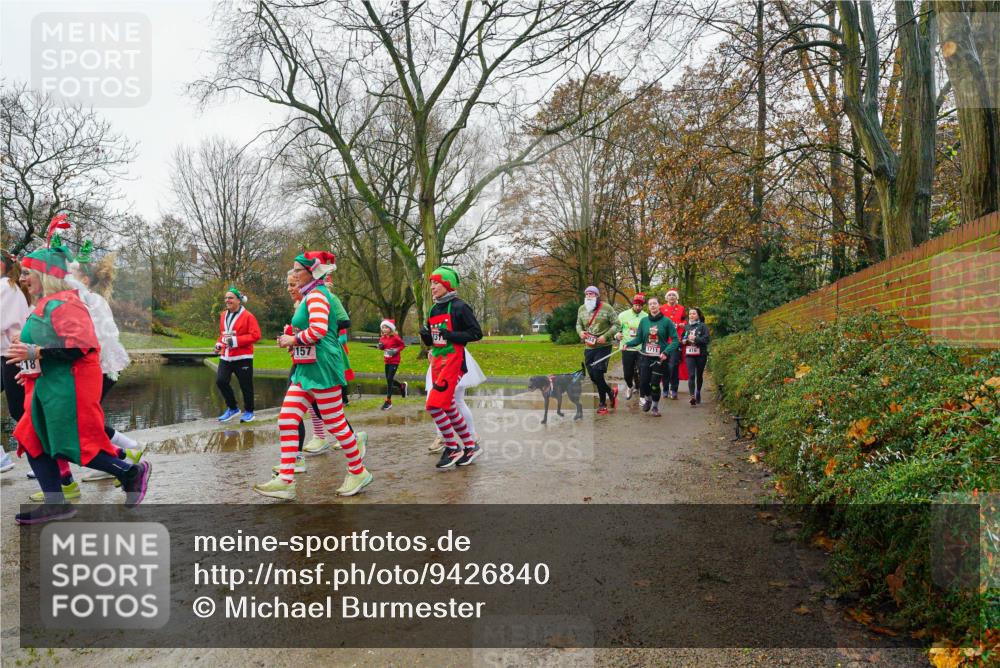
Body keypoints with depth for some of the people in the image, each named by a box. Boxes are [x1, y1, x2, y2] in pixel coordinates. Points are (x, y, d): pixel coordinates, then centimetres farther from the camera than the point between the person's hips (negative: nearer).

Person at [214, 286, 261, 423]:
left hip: (242, 357, -6)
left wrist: (235, 341, -22)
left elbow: (256, 335, -17)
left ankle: (249, 412, 21)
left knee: (245, 385, 3)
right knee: (220, 381, -4)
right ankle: (232, 408, 14)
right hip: (225, 357, 6)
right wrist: (219, 344, 5)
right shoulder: (223, 315, 11)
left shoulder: (247, 316, -11)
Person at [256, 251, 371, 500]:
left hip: (321, 367, -10)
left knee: (335, 423, 0)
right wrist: (292, 334, 10)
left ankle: (358, 473, 16)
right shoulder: (309, 296, 18)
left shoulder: (316, 295, -13)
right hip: (306, 368, 10)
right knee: (286, 419, 4)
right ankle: (285, 480, 7)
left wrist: (293, 339, -13)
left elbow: (318, 329, -27)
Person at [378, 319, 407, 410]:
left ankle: (388, 402, -5)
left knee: (389, 379, -11)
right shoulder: (382, 338, 4)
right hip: (387, 361, 7)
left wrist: (396, 350, -19)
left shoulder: (395, 337, -14)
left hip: (395, 361, -7)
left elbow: (402, 345, -5)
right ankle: (402, 386, 42)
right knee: (389, 380, 12)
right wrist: (380, 346, -5)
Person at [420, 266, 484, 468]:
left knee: (434, 405, -14)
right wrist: (425, 335, -1)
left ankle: (452, 448, 0)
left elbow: (477, 333, -10)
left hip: (453, 361, -8)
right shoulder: (433, 310, 15)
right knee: (448, 407, 10)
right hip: (437, 361, 8)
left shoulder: (459, 307, -8)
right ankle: (470, 446, 22)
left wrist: (452, 335, -19)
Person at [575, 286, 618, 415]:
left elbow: (616, 324, -7)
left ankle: (602, 403, 9)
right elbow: (579, 324, 17)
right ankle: (611, 393, 32)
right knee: (593, 376, 7)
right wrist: (580, 332, -5)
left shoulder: (606, 307, -8)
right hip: (588, 348, 6)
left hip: (603, 347, -6)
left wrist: (606, 336, -18)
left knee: (597, 374, -12)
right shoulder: (581, 309, 7)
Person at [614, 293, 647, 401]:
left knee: (641, 374, -2)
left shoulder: (646, 317, -1)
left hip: (641, 350, -1)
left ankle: (642, 396, 10)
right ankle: (630, 386, 40)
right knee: (627, 373, 8)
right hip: (627, 349, 1)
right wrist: (617, 335, -13)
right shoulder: (623, 315, -1)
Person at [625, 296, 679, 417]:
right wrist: (628, 343, -13)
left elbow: (675, 340, -5)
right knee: (643, 382, 2)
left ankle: (655, 406, 23)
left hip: (659, 358, -2)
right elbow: (639, 339, 5)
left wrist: (666, 352, -19)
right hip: (645, 357, 3)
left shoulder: (666, 321, -5)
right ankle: (649, 398, 35)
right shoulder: (644, 321, 3)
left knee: (655, 383, -2)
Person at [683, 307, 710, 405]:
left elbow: (706, 339, -11)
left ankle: (698, 393, 31)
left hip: (701, 354, -2)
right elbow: (683, 338, 24)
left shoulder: (703, 326, -1)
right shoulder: (687, 327, 12)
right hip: (689, 354, 2)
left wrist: (695, 339, -19)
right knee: (691, 375, -12)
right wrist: (684, 341, 2)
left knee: (699, 375, 11)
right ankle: (692, 396, -20)